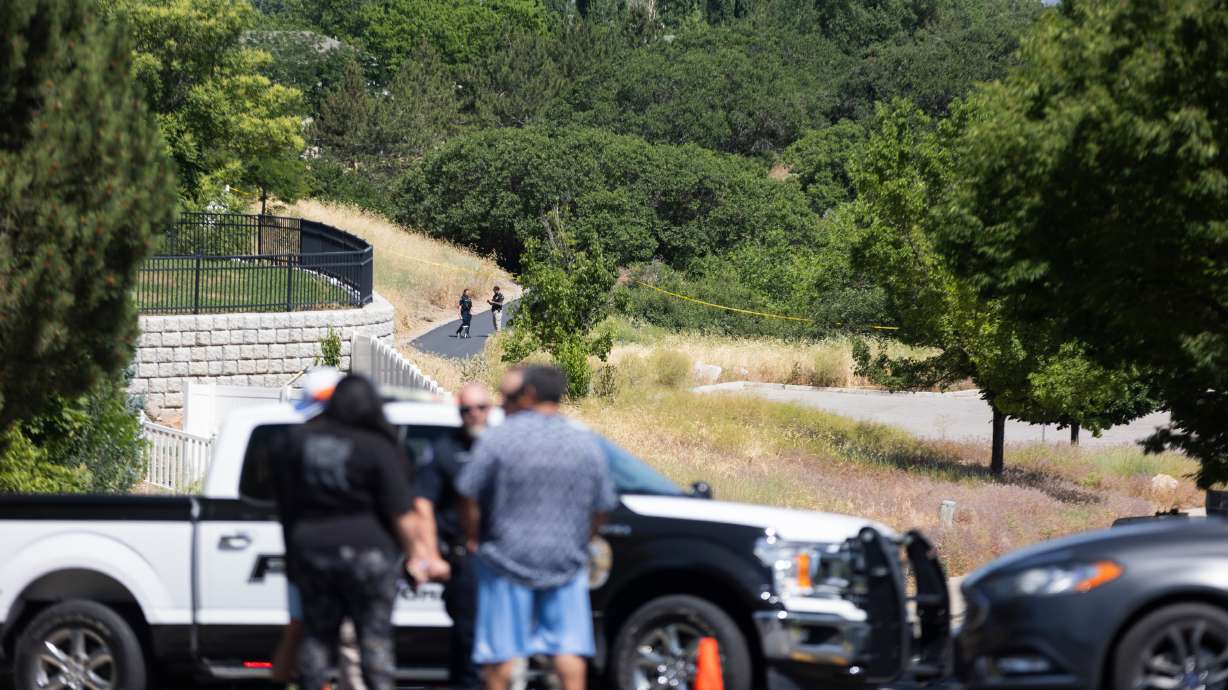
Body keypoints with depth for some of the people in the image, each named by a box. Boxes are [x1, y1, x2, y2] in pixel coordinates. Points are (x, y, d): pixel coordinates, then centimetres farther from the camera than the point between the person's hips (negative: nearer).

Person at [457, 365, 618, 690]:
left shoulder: (497, 439, -10)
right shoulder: (585, 444, 2)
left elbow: (471, 498, -9)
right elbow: (601, 508, 7)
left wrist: (473, 538, 7)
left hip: (507, 557, -2)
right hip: (566, 561, 3)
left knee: (502, 651, 4)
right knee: (569, 647, 4)